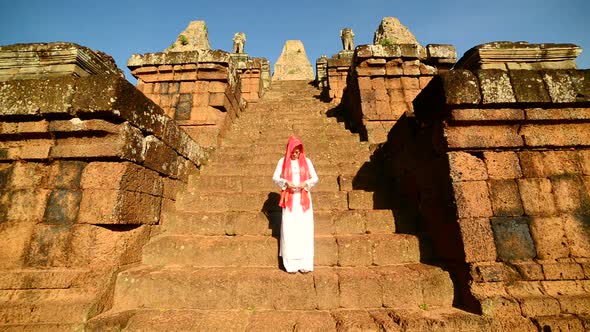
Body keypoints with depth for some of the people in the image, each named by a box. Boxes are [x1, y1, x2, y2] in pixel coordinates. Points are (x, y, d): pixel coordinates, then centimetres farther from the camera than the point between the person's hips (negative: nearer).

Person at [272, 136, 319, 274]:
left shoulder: (306, 161, 6)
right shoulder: (283, 161, 5)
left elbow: (315, 178, 5)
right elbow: (275, 177, 1)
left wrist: (305, 183, -14)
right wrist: (286, 182, -16)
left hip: (303, 199, 1)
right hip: (289, 199, 0)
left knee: (305, 230, 0)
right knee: (289, 230, -2)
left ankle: (305, 263, 9)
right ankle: (291, 263, 8)